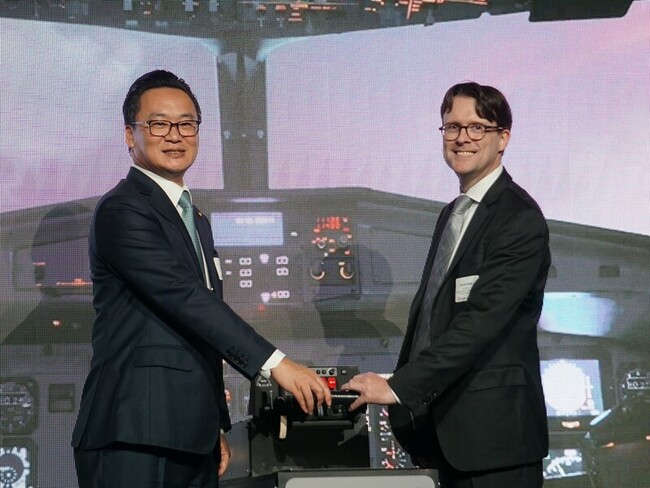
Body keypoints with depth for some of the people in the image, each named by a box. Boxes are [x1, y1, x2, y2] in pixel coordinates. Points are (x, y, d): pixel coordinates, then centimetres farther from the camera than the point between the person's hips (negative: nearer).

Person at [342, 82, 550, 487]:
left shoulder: (519, 219, -12)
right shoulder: (452, 213, 17)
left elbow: (481, 321, -21)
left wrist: (399, 387, -24)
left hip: (494, 428, -8)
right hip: (449, 425, 8)